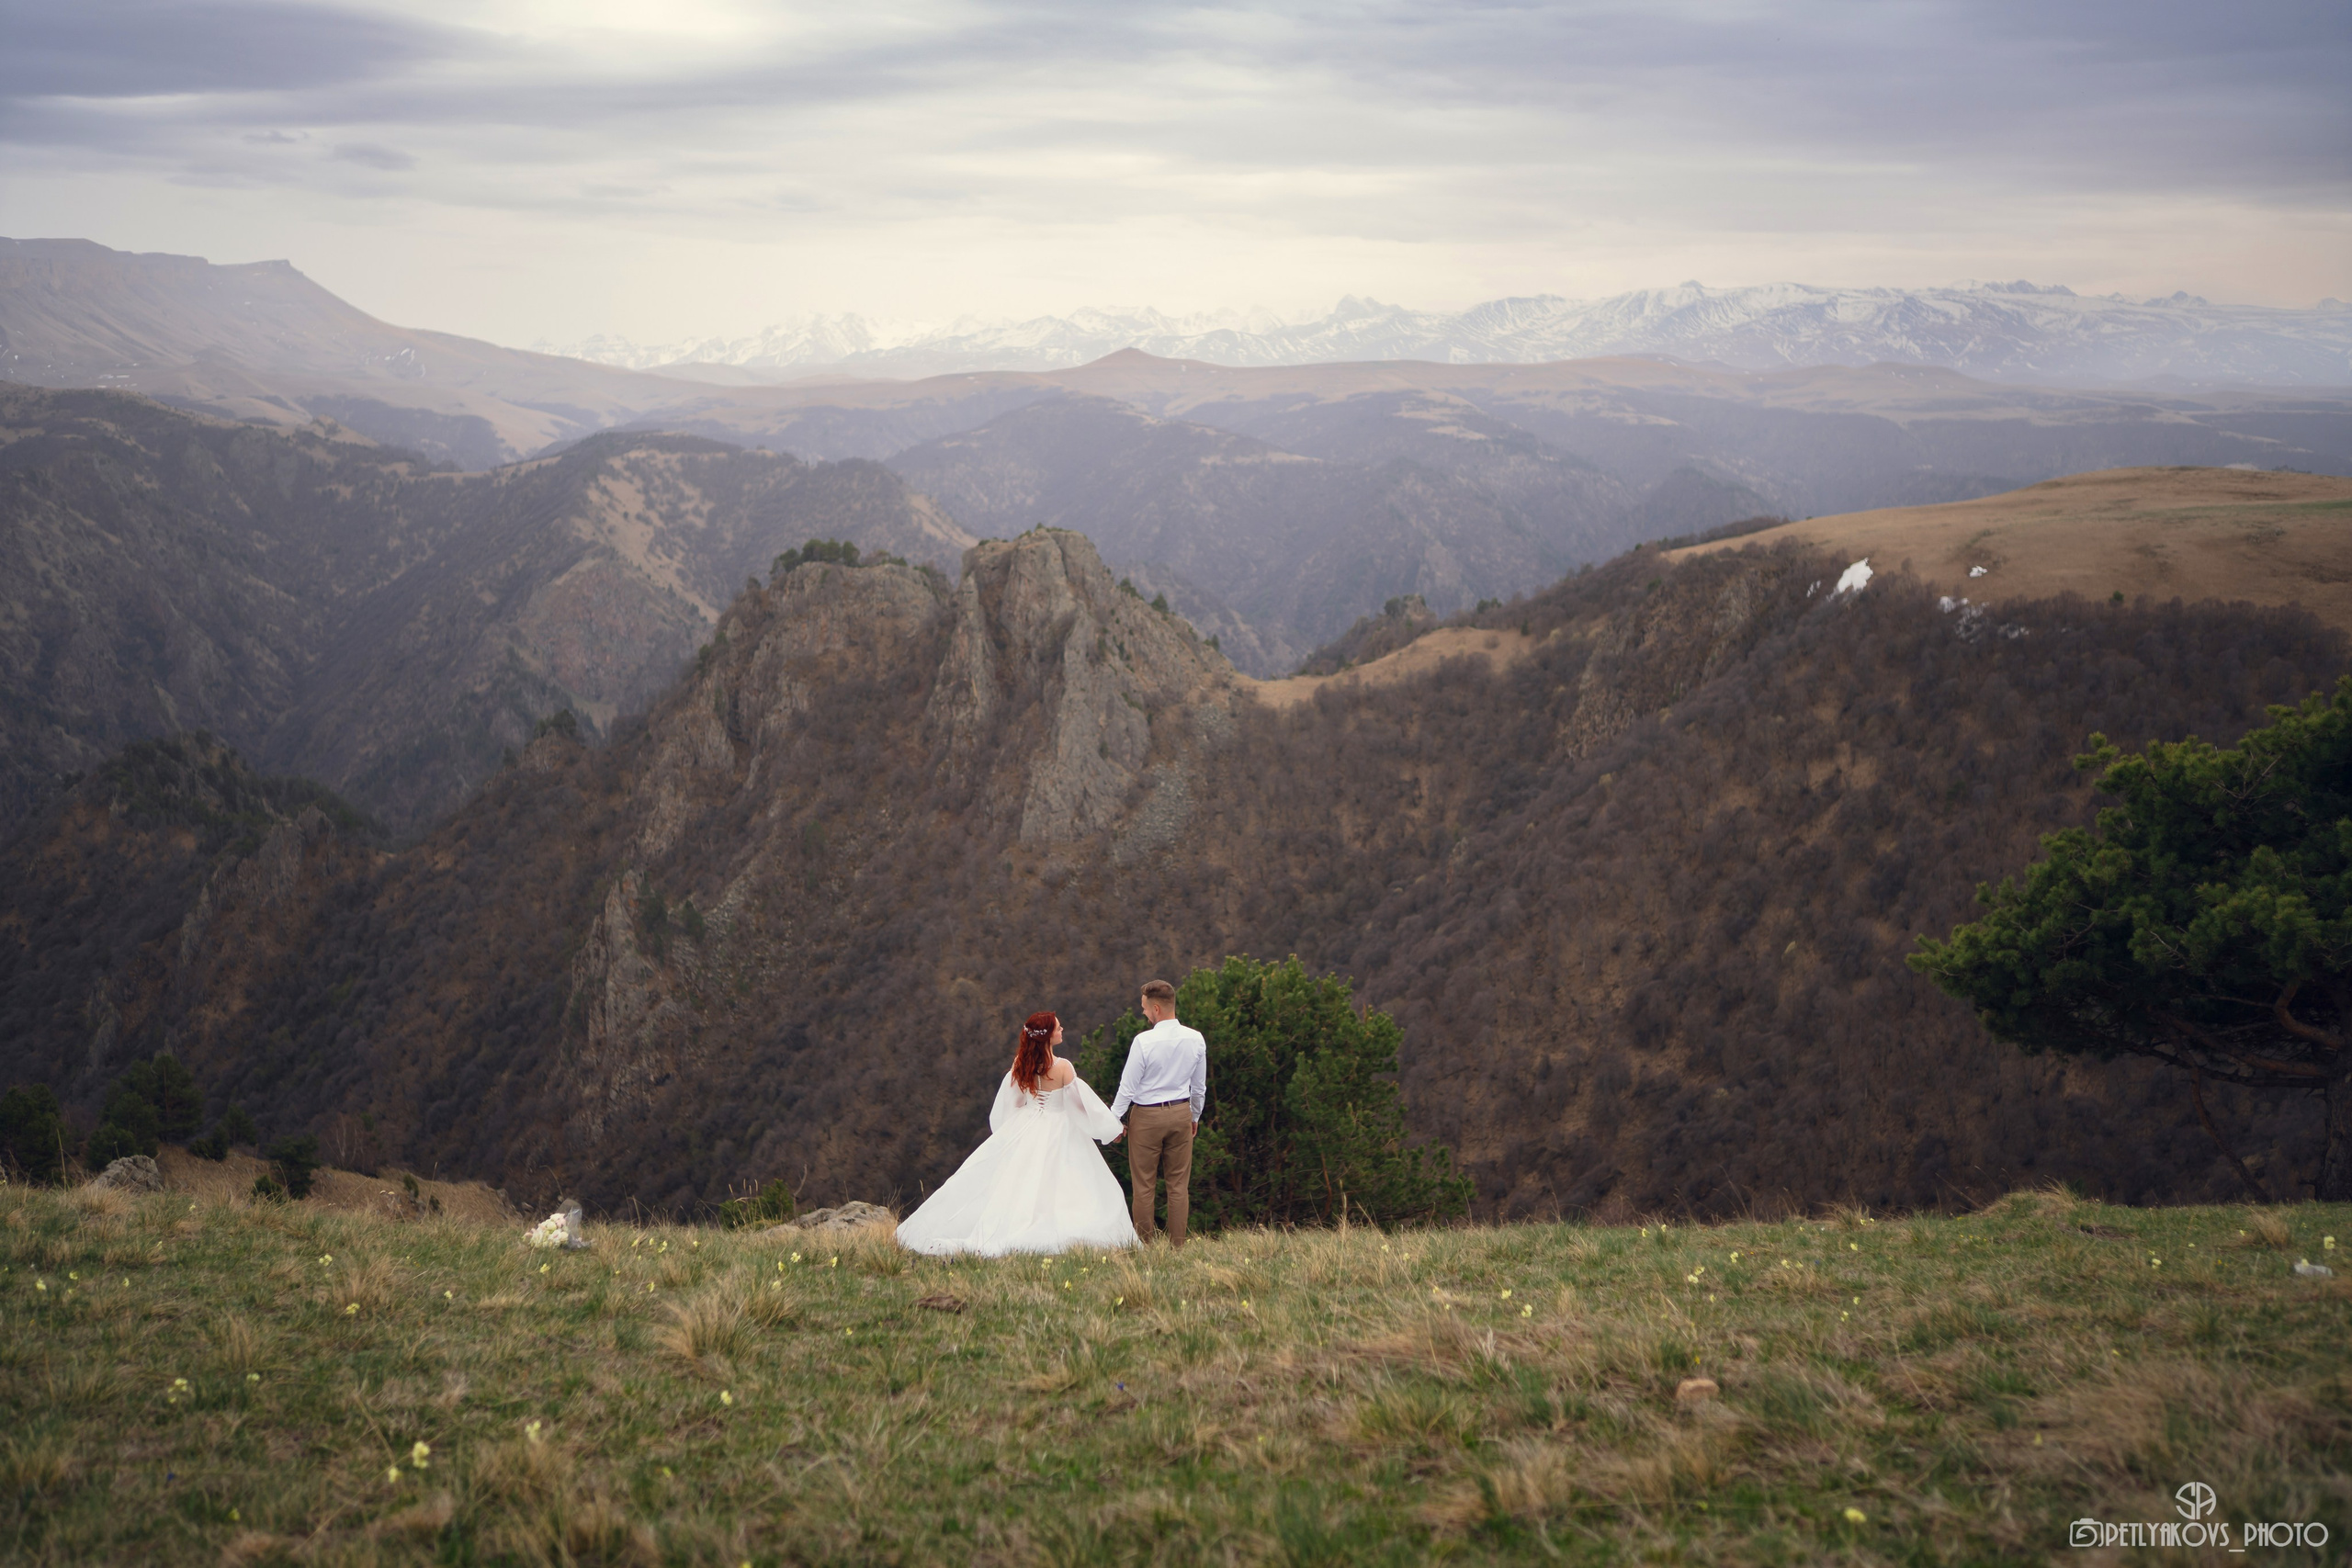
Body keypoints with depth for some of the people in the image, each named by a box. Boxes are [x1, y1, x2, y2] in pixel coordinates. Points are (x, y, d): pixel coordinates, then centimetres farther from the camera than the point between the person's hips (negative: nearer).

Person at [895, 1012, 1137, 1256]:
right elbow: (1085, 1101, -10)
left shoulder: (1020, 1063, -4)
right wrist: (1112, 1126, 3)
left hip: (1024, 1129, 5)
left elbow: (1008, 1103, 8)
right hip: (1056, 1133, -5)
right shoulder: (1063, 1068, -18)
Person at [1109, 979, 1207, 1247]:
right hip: (1181, 1113, 4)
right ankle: (1177, 1244, 11)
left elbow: (1128, 1086, -11)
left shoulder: (1144, 1041, -18)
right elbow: (1200, 1085, 9)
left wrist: (1114, 1120, 0)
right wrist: (1195, 1115, 23)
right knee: (1179, 1184, 9)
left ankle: (1144, 1244, 10)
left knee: (1144, 1186, 5)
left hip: (1146, 1115, -4)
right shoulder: (1196, 1039, -2)